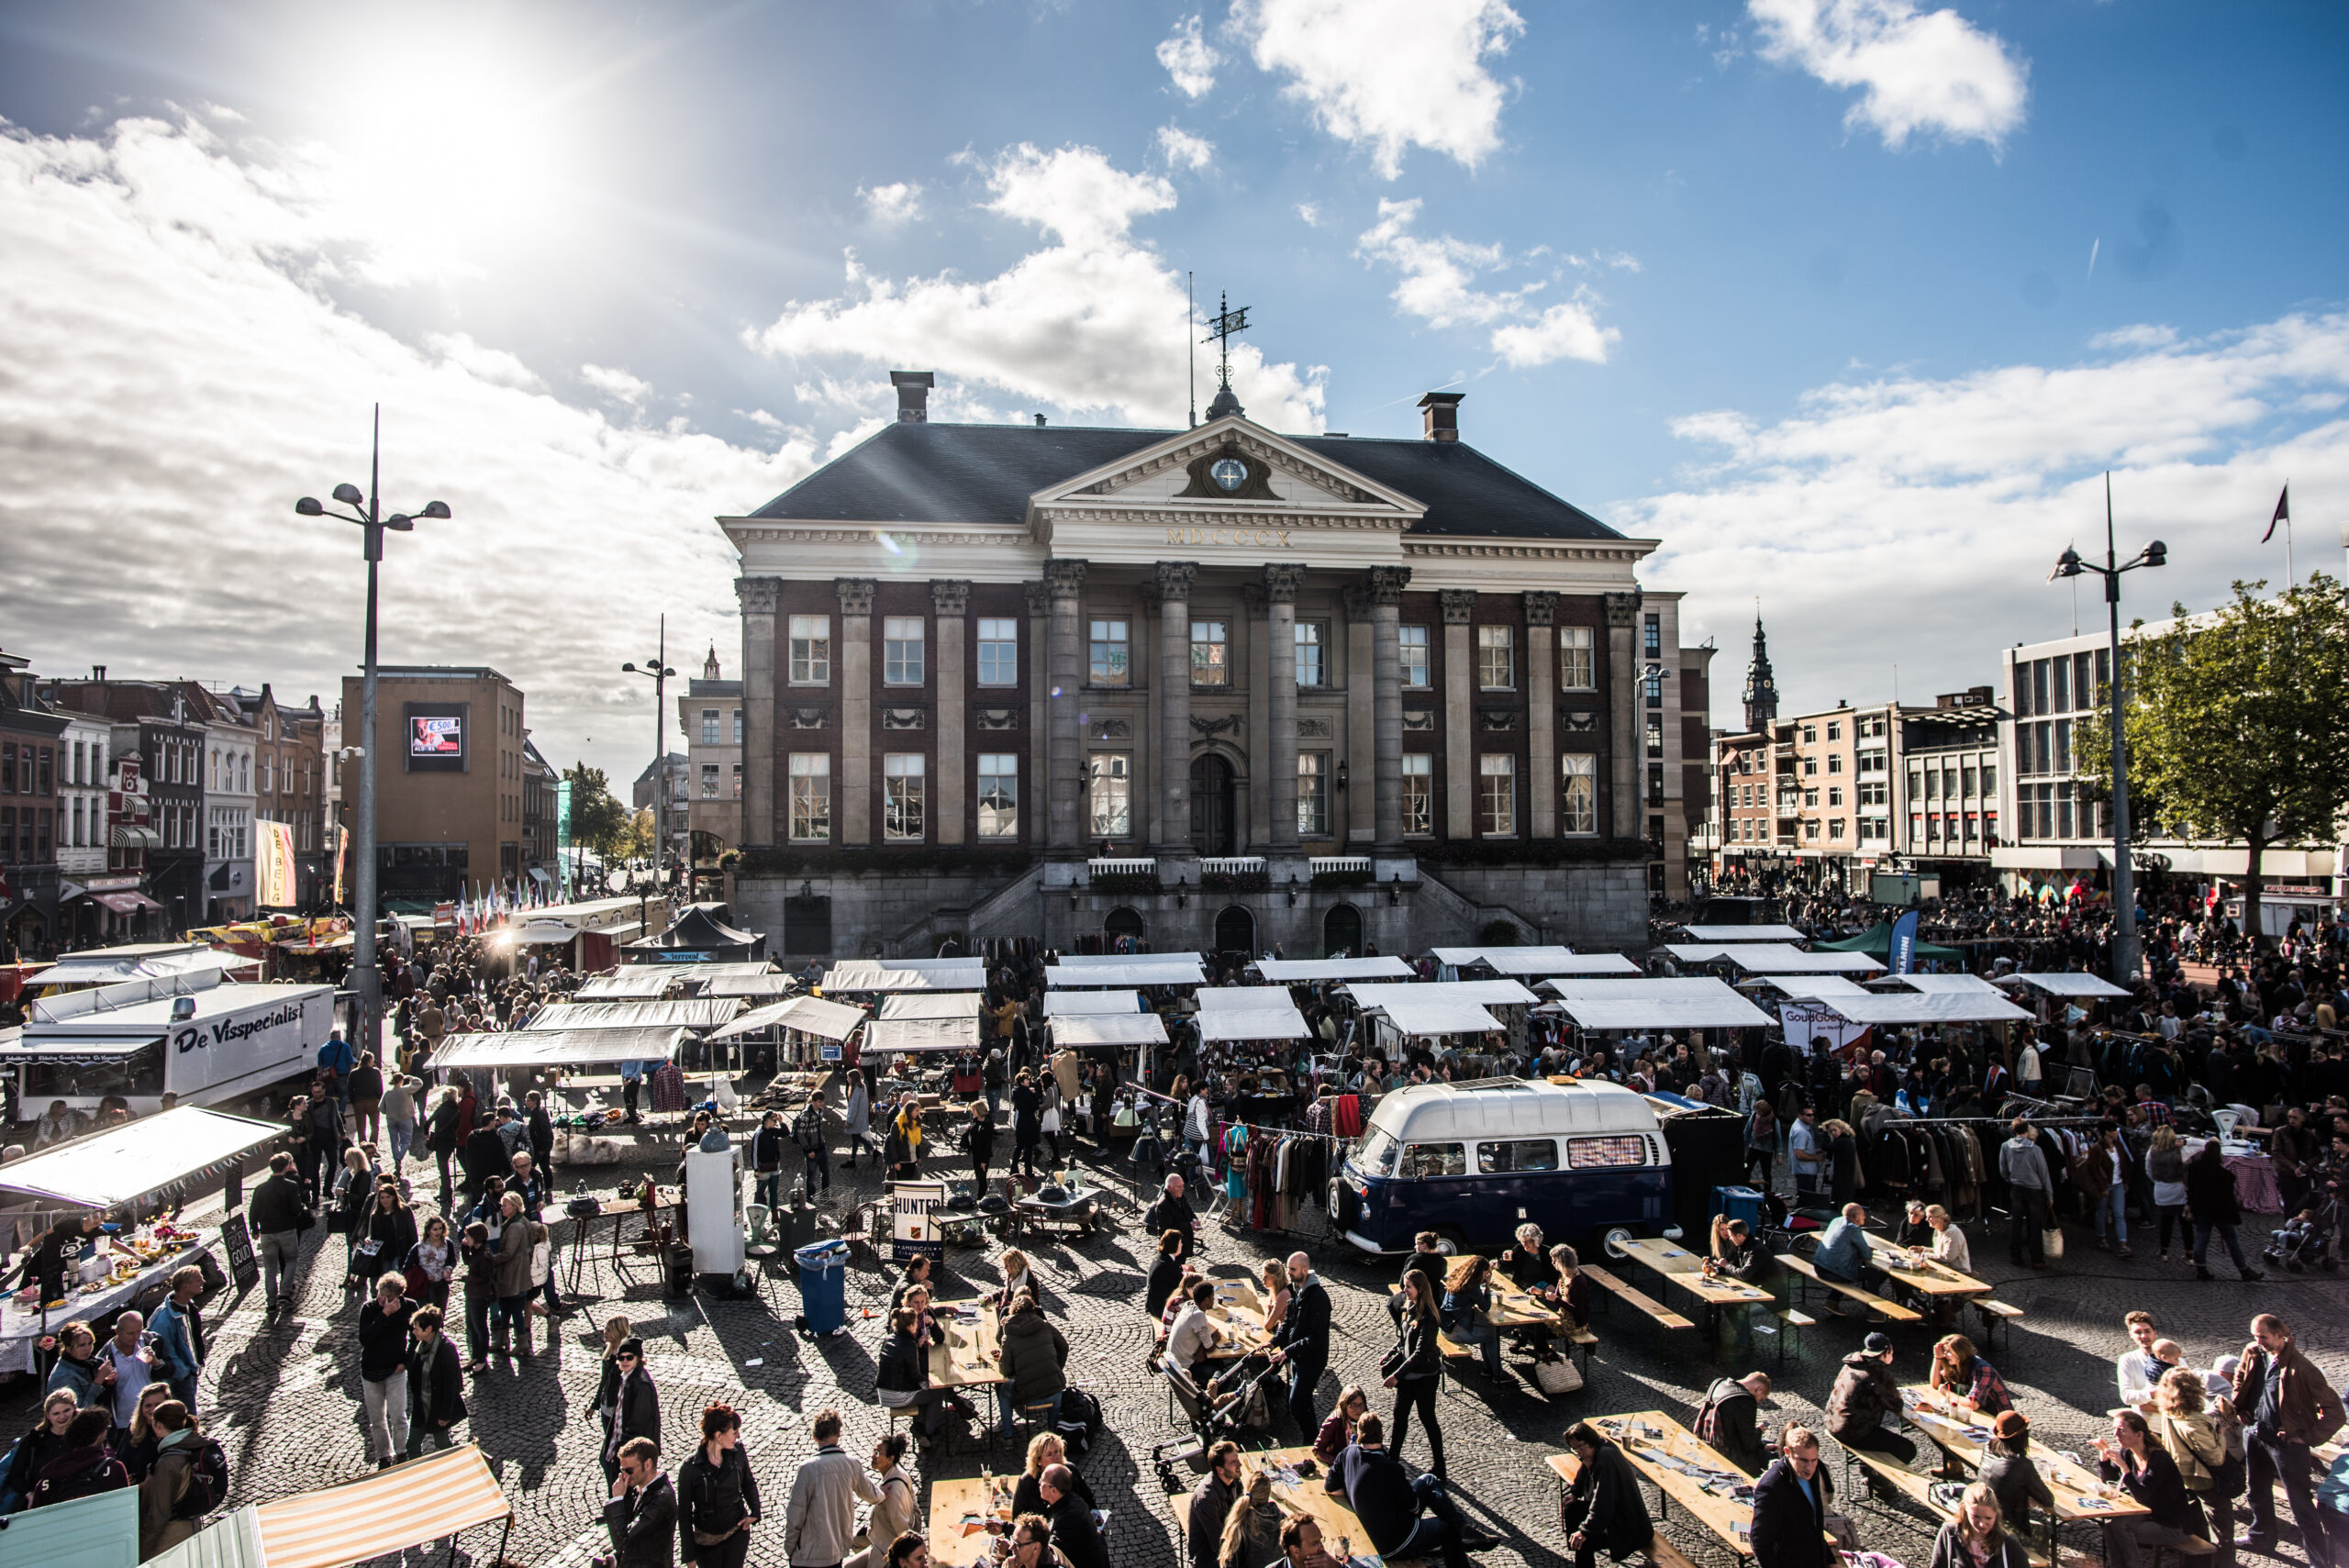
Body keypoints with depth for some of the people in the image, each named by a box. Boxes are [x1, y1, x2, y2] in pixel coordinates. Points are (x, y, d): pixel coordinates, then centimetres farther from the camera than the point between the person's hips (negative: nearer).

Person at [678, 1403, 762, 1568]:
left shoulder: (737, 1452, -9)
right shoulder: (690, 1468, -19)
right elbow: (684, 1513, -9)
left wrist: (755, 1513, -3)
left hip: (738, 1531, 2)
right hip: (706, 1540, -2)